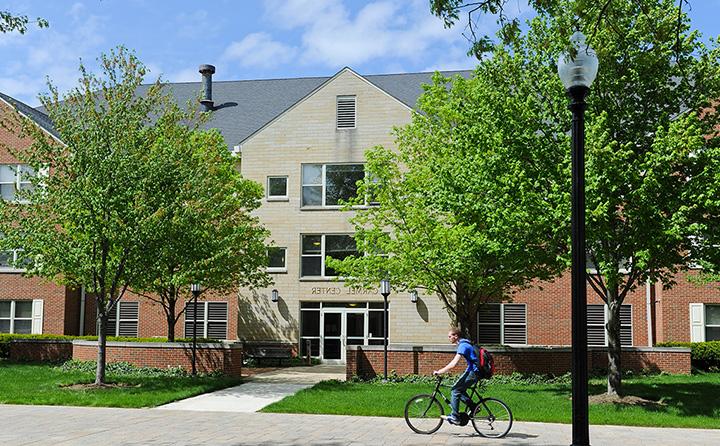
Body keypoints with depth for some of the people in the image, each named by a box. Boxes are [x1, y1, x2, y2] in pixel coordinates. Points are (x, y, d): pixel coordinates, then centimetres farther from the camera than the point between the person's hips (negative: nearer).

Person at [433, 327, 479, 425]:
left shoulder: (463, 346, -17)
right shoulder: (463, 344, 15)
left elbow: (453, 364, -24)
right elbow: (454, 362, 23)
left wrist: (439, 372, -19)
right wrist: (442, 371, 18)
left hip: (472, 372, -10)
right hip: (475, 371, 10)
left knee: (455, 390, -7)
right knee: (460, 390, 15)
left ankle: (455, 417, -7)